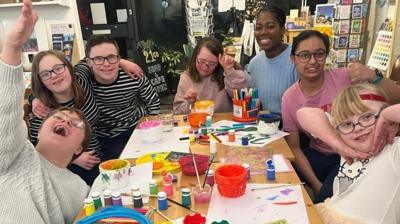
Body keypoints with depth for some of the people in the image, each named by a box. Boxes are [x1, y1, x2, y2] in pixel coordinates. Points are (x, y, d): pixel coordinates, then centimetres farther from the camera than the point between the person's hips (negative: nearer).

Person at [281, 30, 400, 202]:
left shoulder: (345, 78, -13)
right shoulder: (289, 98, -6)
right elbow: (294, 147, -4)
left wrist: (373, 77, -32)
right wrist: (317, 185, -12)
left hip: (354, 155, -2)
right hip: (317, 156, 3)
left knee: (326, 201, -22)